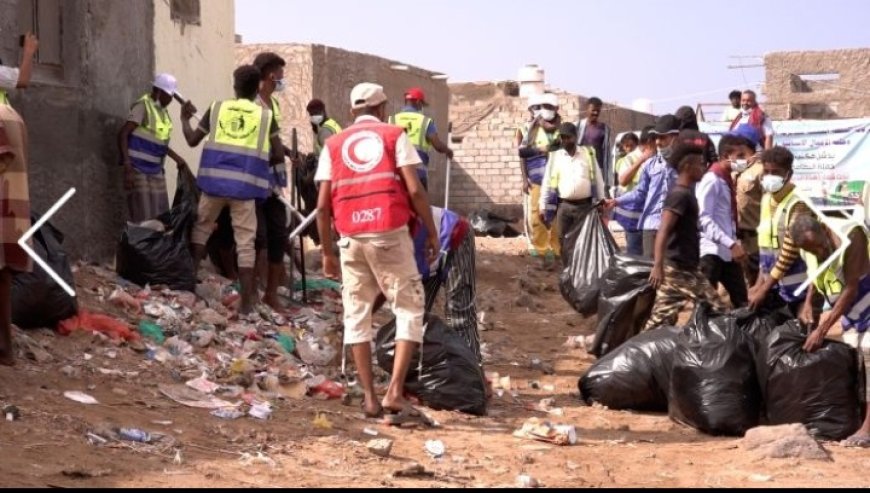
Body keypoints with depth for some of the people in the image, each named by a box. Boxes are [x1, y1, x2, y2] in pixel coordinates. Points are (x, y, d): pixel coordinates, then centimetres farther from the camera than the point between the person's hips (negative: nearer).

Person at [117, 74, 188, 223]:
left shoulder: (163, 111, 11)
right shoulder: (143, 106, -12)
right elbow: (122, 135, -17)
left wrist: (176, 158, 20)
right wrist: (127, 166, -25)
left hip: (156, 171, 8)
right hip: (138, 171, -8)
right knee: (142, 219, -12)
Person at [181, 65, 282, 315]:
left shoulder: (216, 108, 7)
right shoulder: (265, 115, 5)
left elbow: (192, 140, 14)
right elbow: (278, 155, 5)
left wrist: (184, 119, 32)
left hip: (215, 180, 1)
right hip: (245, 185, -1)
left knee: (201, 229, 22)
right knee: (245, 242, 2)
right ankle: (246, 302, 0)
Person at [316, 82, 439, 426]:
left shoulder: (333, 145, 14)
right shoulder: (394, 135, 7)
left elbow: (323, 205, 6)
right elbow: (415, 190, -4)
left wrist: (327, 252, 13)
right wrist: (432, 233, 4)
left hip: (351, 239, 3)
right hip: (390, 234, -3)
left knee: (356, 314, 11)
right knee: (409, 309, 4)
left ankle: (370, 399, 9)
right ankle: (395, 393, -9)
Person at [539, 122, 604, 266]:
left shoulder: (588, 153, 4)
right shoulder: (555, 156, 5)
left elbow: (598, 179, 7)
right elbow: (547, 183, 6)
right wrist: (543, 207, 3)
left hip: (585, 205, -1)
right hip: (564, 206, 1)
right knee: (565, 242, 4)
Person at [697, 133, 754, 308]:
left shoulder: (728, 180, 15)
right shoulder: (711, 180, -12)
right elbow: (703, 219, -21)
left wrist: (735, 243, 9)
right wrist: (732, 244, -26)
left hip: (728, 252, 9)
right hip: (712, 251, -9)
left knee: (742, 303, 8)